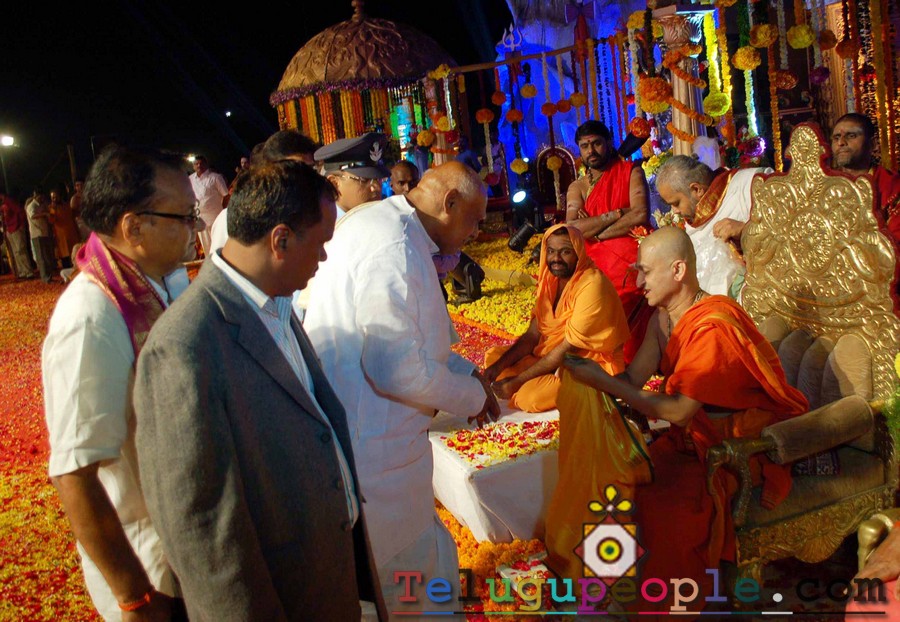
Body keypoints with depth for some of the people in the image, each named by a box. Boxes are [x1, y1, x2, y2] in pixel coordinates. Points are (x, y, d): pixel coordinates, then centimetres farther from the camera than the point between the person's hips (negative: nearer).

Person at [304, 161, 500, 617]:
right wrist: (473, 396, -10)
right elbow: (399, 369, -27)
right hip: (372, 447, -10)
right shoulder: (395, 250, -24)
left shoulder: (376, 221, 9)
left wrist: (467, 372, 14)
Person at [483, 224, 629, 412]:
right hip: (553, 357, 8)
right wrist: (498, 366, -13)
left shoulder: (592, 286, -23)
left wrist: (516, 381, -22)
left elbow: (567, 349, -23)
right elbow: (532, 336, 3)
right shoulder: (552, 279, 4)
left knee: (530, 396, -30)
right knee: (493, 355, 3)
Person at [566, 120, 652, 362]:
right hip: (595, 261, 4)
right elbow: (573, 230, -3)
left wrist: (594, 231, -6)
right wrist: (618, 214, -8)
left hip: (628, 260, -4)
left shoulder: (631, 172, 7)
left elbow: (641, 215, -11)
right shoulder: (577, 187, 15)